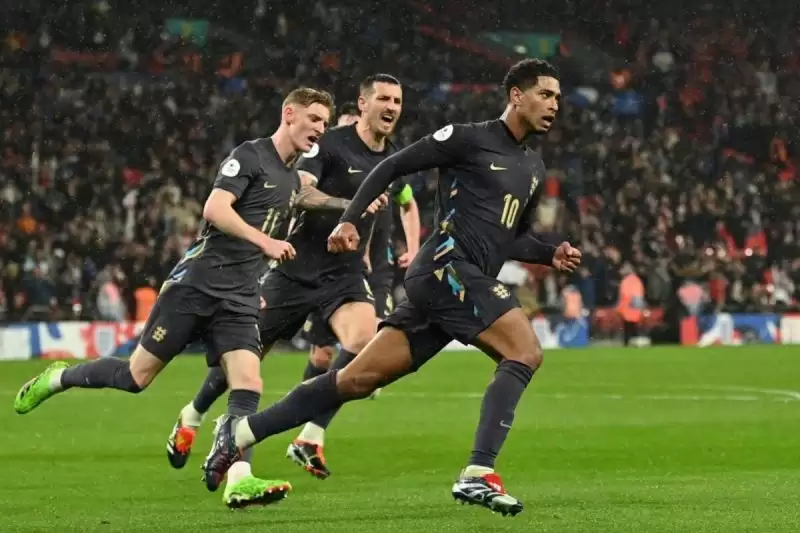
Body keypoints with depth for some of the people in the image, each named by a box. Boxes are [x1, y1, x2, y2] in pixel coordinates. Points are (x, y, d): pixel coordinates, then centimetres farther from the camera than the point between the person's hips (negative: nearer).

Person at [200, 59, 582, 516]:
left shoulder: (534, 168, 22)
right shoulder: (469, 139, -3)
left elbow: (517, 239, 30)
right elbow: (392, 168, 0)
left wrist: (552, 254, 10)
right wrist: (350, 221, -7)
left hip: (468, 280, 8)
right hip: (446, 267, -8)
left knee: (359, 379, 6)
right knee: (526, 352, -20)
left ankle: (241, 432, 12)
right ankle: (478, 474, -27)